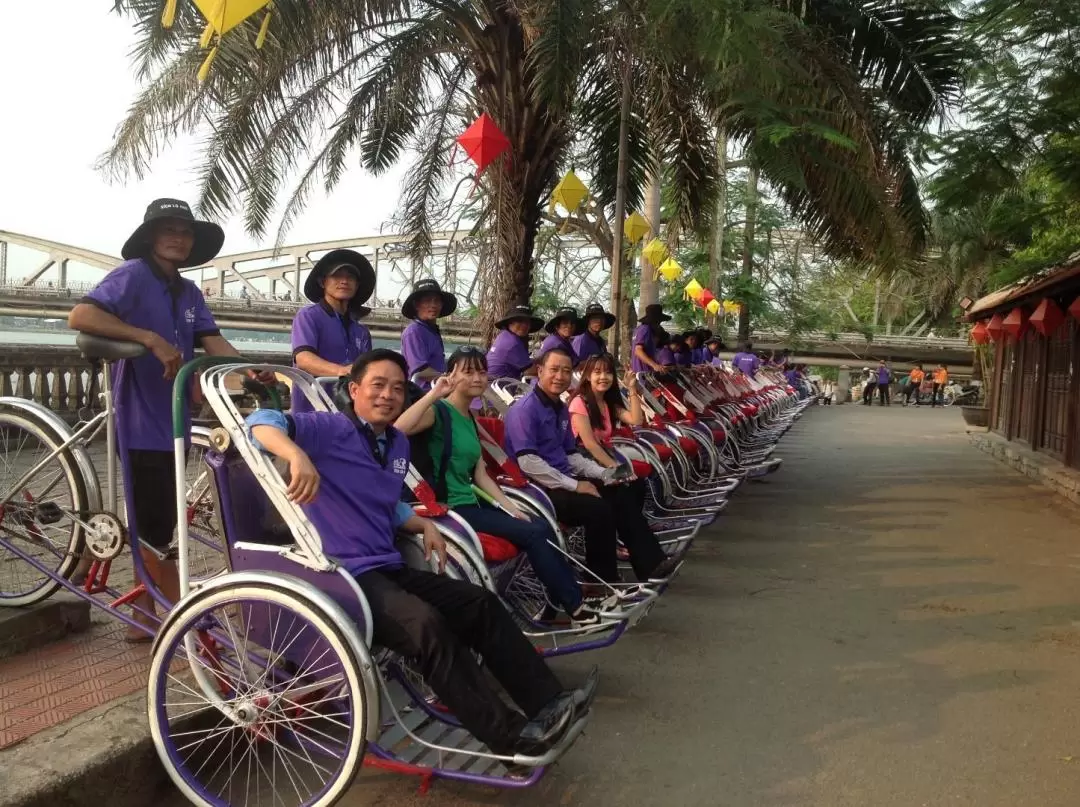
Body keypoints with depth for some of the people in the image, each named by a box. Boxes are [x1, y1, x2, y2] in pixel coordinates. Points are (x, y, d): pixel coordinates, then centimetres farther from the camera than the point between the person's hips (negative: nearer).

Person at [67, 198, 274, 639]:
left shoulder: (189, 292, 14)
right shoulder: (134, 274, -8)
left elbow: (214, 343, 2)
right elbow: (80, 316, -22)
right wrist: (152, 339, -29)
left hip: (172, 420, 8)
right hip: (138, 420, -8)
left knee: (154, 522, 15)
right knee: (155, 525, -3)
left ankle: (145, 616, 26)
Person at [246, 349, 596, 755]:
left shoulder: (399, 444, 18)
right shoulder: (330, 428, -7)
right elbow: (262, 420, -21)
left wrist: (425, 525, 10)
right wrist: (298, 456, -40)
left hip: (391, 569, 9)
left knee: (482, 603, 0)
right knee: (427, 625, -30)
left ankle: (547, 702, 3)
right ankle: (508, 734, -21)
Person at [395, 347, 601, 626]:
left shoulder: (470, 419, 15)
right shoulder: (439, 411, -10)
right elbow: (398, 429, -32)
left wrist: (511, 508, 7)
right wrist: (434, 394, -28)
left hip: (471, 502, 8)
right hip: (449, 507, -8)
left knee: (542, 526, -4)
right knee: (532, 533, -13)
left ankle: (562, 602, 2)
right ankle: (574, 607, 1)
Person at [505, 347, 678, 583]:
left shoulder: (561, 409, 14)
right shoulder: (524, 410, -14)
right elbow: (528, 463, -23)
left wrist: (604, 474, 4)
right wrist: (574, 485, -21)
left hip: (563, 480, 9)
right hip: (540, 487, -9)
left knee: (621, 493, -1)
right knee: (598, 508, -24)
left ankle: (651, 564, 1)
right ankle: (604, 583, -7)